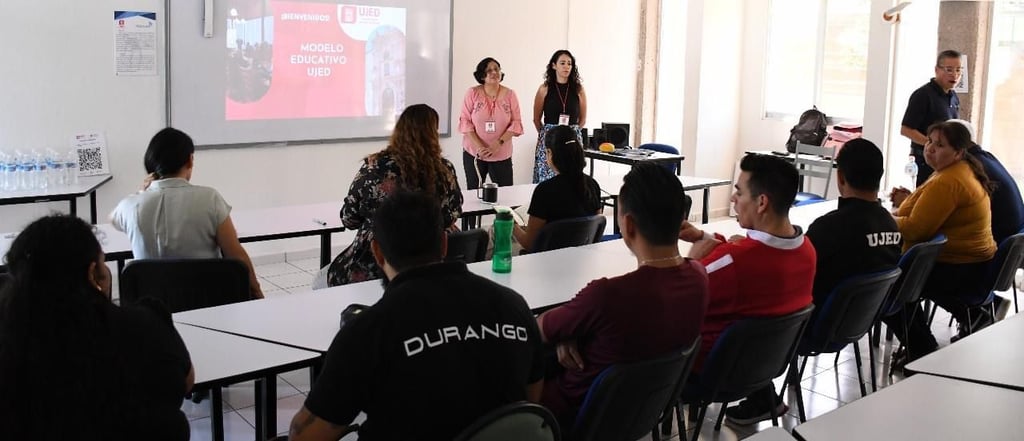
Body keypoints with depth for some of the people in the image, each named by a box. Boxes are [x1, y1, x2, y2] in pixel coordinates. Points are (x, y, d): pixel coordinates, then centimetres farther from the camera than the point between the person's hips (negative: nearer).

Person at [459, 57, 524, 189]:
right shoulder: (472, 93, -3)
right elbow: (465, 121, -5)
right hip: (474, 153, 0)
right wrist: (479, 146, -15)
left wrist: (499, 143, -16)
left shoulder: (510, 94, 0)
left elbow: (516, 123, -3)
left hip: (502, 155, 0)